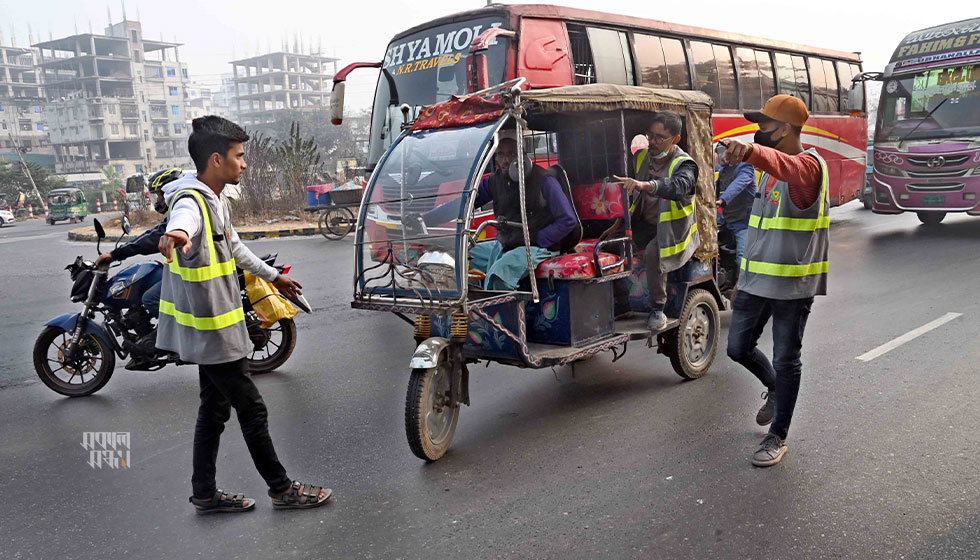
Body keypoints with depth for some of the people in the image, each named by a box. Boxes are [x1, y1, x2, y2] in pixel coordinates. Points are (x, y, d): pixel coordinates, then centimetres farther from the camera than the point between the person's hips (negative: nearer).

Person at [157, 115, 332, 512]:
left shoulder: (218, 201, 11)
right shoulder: (191, 202, -21)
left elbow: (234, 247, 26)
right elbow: (182, 219, -47)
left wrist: (273, 276, 36)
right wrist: (175, 235, -71)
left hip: (216, 328, 10)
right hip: (212, 331, -10)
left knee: (215, 409, 15)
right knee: (252, 410, 1)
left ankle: (205, 494, 26)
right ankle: (282, 489, 16)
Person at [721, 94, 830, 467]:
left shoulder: (808, 165, -14)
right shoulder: (768, 171, 13)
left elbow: (784, 166, -40)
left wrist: (752, 151, -61)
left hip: (792, 285, -7)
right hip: (755, 281, 8)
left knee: (785, 361, 3)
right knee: (738, 348, 12)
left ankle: (778, 436, 18)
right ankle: (774, 388, 41)